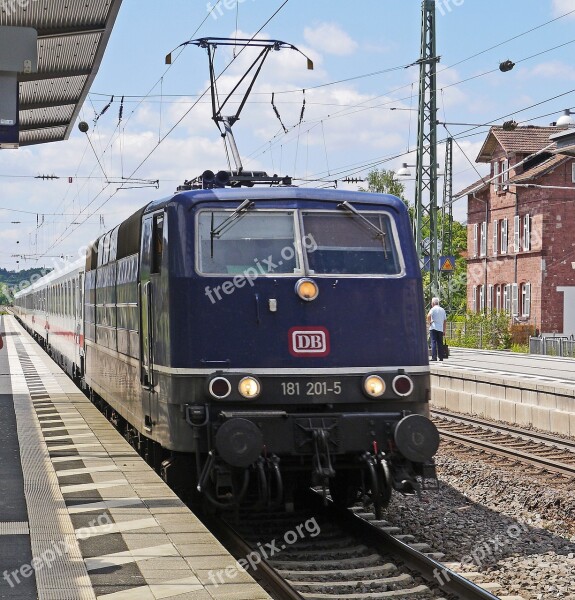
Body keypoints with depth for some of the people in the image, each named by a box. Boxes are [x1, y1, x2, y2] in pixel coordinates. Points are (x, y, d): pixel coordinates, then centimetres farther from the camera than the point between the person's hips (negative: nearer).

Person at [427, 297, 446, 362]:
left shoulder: (433, 309, -3)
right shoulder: (442, 310, 15)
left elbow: (429, 316, -23)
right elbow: (445, 321, 16)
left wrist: (429, 322, -6)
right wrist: (444, 330, 20)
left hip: (434, 328, -5)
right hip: (440, 329, 5)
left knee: (433, 342, -6)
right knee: (440, 343, 8)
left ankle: (434, 357, -13)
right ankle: (441, 357, 7)